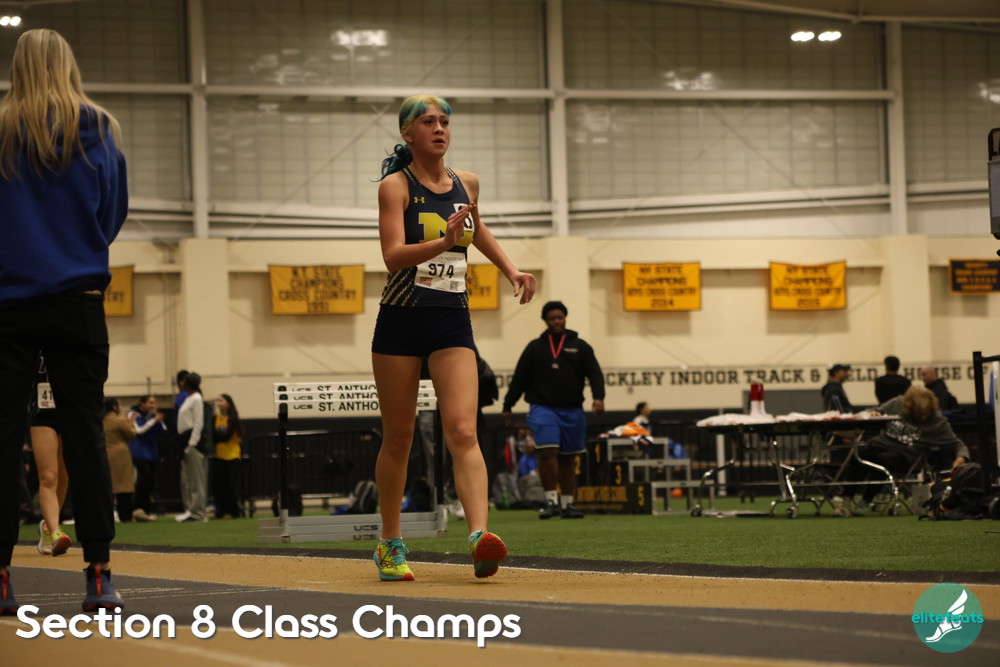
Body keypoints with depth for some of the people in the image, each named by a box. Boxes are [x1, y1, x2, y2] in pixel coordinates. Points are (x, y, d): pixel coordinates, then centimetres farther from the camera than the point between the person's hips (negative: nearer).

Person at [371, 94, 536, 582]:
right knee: (397, 438, 5)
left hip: (453, 322, 3)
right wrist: (445, 242, -34)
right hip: (401, 320, -3)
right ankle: (391, 545, 20)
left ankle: (480, 535, -30)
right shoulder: (396, 185, -6)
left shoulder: (466, 184, 9)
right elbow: (393, 256, -21)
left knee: (462, 431, -14)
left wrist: (510, 270, 21)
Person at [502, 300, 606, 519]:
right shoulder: (535, 347, 9)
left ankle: (567, 504, 14)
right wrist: (508, 406, 10)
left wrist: (598, 397, -15)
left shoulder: (579, 347, 9)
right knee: (547, 452, -19)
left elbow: (594, 374, 1)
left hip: (572, 411, 2)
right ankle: (551, 500, -12)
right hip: (543, 408, -2)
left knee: (568, 459, 7)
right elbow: (520, 378, 10)